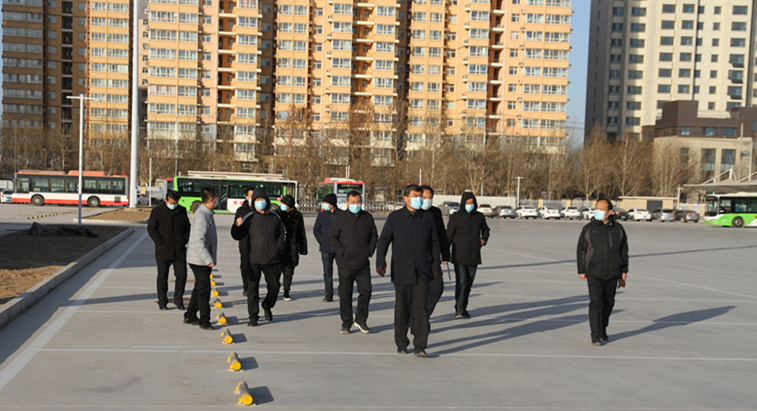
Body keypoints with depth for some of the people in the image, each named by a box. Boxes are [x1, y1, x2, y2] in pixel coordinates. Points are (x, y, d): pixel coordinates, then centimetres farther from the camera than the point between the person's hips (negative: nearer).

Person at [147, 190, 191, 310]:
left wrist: (184, 240, 3)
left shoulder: (182, 211, 8)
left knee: (182, 274, -1)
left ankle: (178, 299, 14)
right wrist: (161, 242, -11)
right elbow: (151, 228, -5)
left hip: (179, 250, 3)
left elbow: (187, 227, 16)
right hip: (163, 251, -3)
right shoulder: (157, 211, -4)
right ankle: (162, 301, 13)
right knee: (162, 276, 3)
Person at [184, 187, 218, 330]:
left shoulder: (206, 213, 11)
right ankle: (204, 321, 3)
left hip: (202, 259, 10)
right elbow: (198, 241, -26)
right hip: (200, 260, -10)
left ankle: (190, 316, 27)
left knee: (199, 289, 17)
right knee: (204, 291, -4)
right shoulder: (202, 216, -20)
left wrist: (210, 258, 20)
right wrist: (208, 259, -29)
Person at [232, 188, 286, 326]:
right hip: (254, 259, -2)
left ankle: (267, 306, 39)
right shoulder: (249, 219, -2)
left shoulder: (275, 217, 5)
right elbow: (237, 236, 1)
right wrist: (237, 226, -18)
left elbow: (282, 232, 19)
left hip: (272, 259, 3)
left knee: (274, 286, 12)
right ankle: (253, 316, 5)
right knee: (252, 288, -4)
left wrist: (279, 247, 10)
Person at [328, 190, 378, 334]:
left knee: (366, 290, -1)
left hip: (363, 263, 3)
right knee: (345, 294, 1)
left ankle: (360, 320, 16)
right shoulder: (340, 217, -1)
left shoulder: (367, 217, 9)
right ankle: (346, 323, 12)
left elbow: (374, 235, 17)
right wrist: (342, 252, -9)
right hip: (345, 263, -3)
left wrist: (370, 251, 4)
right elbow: (332, 237, -1)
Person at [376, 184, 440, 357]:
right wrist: (380, 261, -16)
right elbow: (383, 240, -2)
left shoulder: (428, 217, 9)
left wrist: (436, 265, 9)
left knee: (420, 306, -10)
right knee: (402, 308, 6)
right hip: (401, 270, 0)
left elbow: (434, 243, 14)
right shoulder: (395, 217, 3)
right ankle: (401, 343, 22)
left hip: (422, 271, 0)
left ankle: (419, 347, -9)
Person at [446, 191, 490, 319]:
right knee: (461, 281, -15)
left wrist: (483, 240, 7)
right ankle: (459, 309, -14)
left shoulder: (479, 217, 9)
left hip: (474, 255, 4)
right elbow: (449, 236, -3)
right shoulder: (456, 217, -3)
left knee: (469, 282, 8)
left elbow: (486, 230, 27)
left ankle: (463, 307, 19)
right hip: (459, 256, -4)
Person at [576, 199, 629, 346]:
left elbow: (624, 250, 11)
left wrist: (624, 271, 8)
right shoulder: (588, 229, -1)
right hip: (594, 273, -3)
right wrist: (581, 271, 1)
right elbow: (581, 250, 3)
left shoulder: (618, 229, 5)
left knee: (608, 303, 12)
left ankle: (602, 329, 31)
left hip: (612, 273, 3)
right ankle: (596, 335, -10)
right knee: (596, 302, -12)